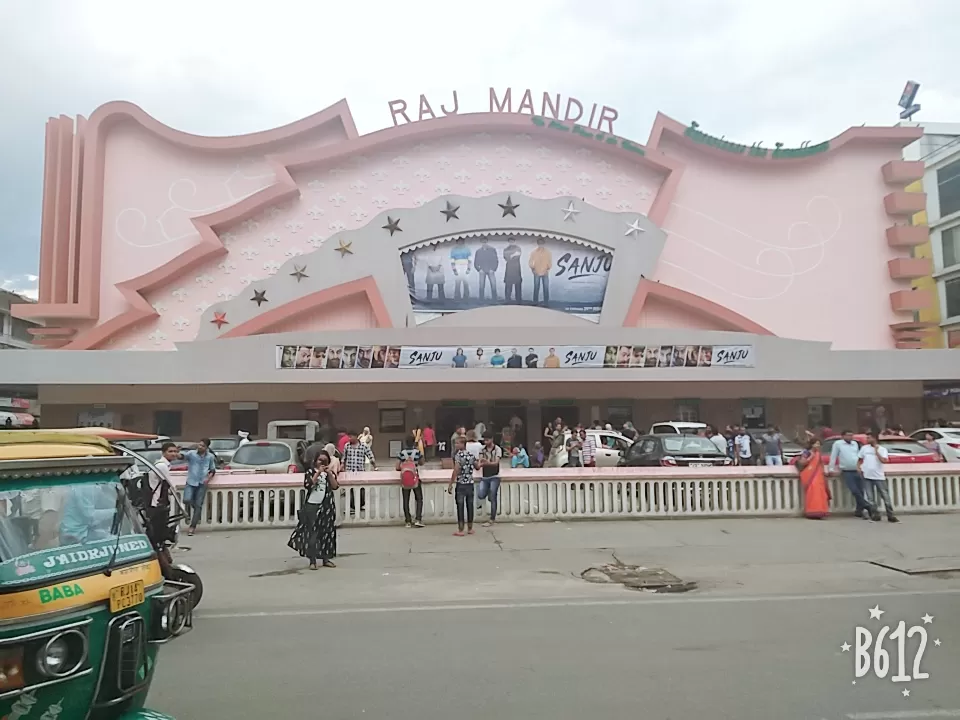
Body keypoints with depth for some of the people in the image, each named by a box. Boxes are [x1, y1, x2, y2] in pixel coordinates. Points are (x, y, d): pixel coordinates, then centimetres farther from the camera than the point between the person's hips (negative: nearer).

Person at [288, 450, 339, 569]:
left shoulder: (331, 473, 11)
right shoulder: (310, 472, 3)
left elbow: (335, 486, -4)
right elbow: (308, 485, -14)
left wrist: (329, 473, -12)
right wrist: (318, 473, -15)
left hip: (327, 506, 3)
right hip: (312, 506, -3)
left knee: (326, 533, 7)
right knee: (312, 533, -3)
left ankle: (326, 559, 17)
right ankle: (312, 561, 0)